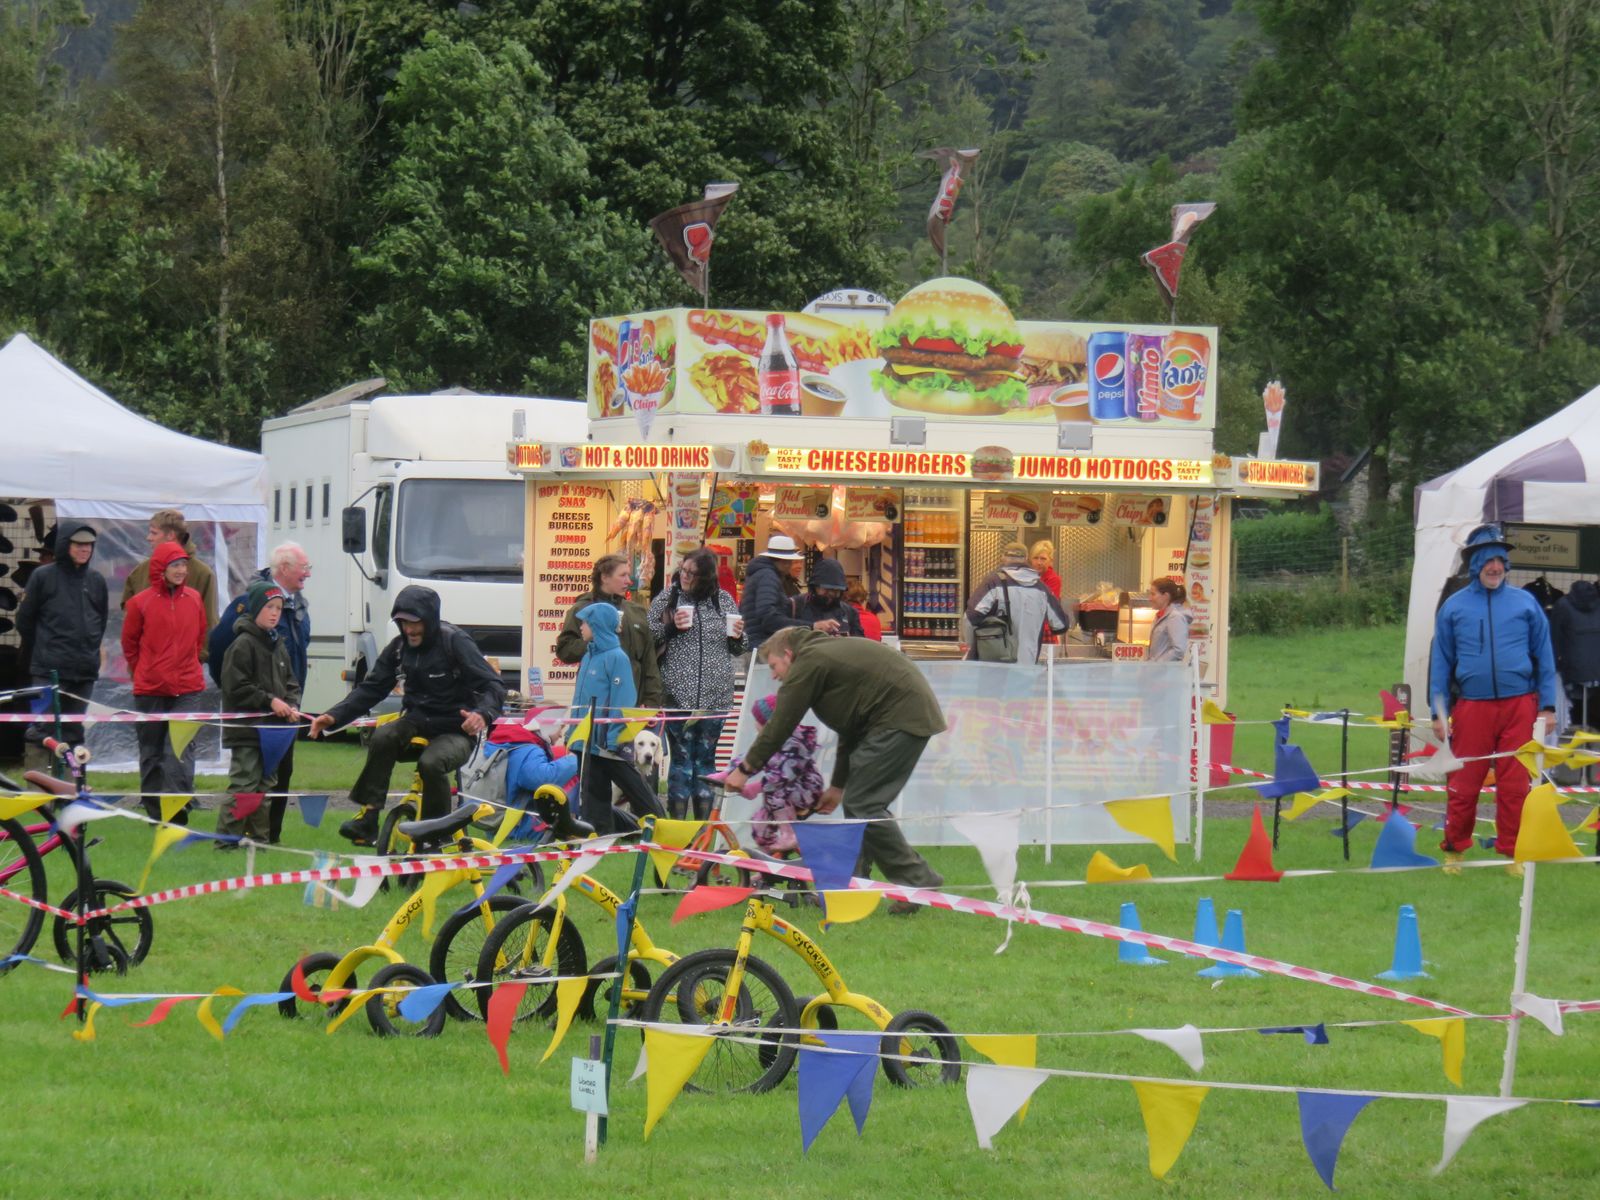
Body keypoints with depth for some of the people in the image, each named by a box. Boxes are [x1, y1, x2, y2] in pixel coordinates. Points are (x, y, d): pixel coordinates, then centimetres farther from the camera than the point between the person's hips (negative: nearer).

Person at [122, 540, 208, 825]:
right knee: (151, 751, 9)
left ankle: (177, 806, -17)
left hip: (187, 689, 1)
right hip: (150, 691, -1)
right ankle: (155, 810, 17)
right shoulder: (141, 603, -5)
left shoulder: (194, 599, 3)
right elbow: (129, 642, 7)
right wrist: (143, 672, 12)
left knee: (182, 748, -11)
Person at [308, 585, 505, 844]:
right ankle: (367, 820, -25)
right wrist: (334, 716, -10)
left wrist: (483, 714, -40)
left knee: (432, 763, -35)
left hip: (455, 732, -5)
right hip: (418, 723, 5)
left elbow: (494, 686, -17)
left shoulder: (455, 643, -13)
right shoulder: (399, 648, 4)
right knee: (383, 736, -27)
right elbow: (371, 688, 6)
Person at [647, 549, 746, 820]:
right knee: (681, 755, -4)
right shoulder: (666, 598, 3)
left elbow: (738, 650, 17)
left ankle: (704, 821, 13)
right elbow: (649, 640, 2)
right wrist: (671, 627, -12)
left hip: (715, 694, 2)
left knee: (706, 757, 8)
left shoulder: (724, 600, 9)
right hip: (678, 693, -2)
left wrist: (738, 637, -4)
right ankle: (677, 820, 0)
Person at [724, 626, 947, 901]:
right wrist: (837, 786, 32)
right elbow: (850, 730, 29)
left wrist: (745, 768, 3)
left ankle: (918, 882, -7)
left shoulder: (808, 662, -6)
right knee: (857, 802, 13)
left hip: (900, 718, -10)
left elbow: (780, 725, -7)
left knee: (864, 805, -9)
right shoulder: (829, 654, 25)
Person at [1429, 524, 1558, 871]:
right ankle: (1454, 850, 15)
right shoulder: (1454, 607, 8)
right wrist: (1439, 711, 5)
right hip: (1471, 708, 0)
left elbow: (1544, 657, 11)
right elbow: (1440, 663, 12)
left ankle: (1512, 853, 10)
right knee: (1463, 785, 1)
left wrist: (1547, 705, 4)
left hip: (1518, 707, 0)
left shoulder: (1525, 603, 7)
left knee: (1515, 785, 1)